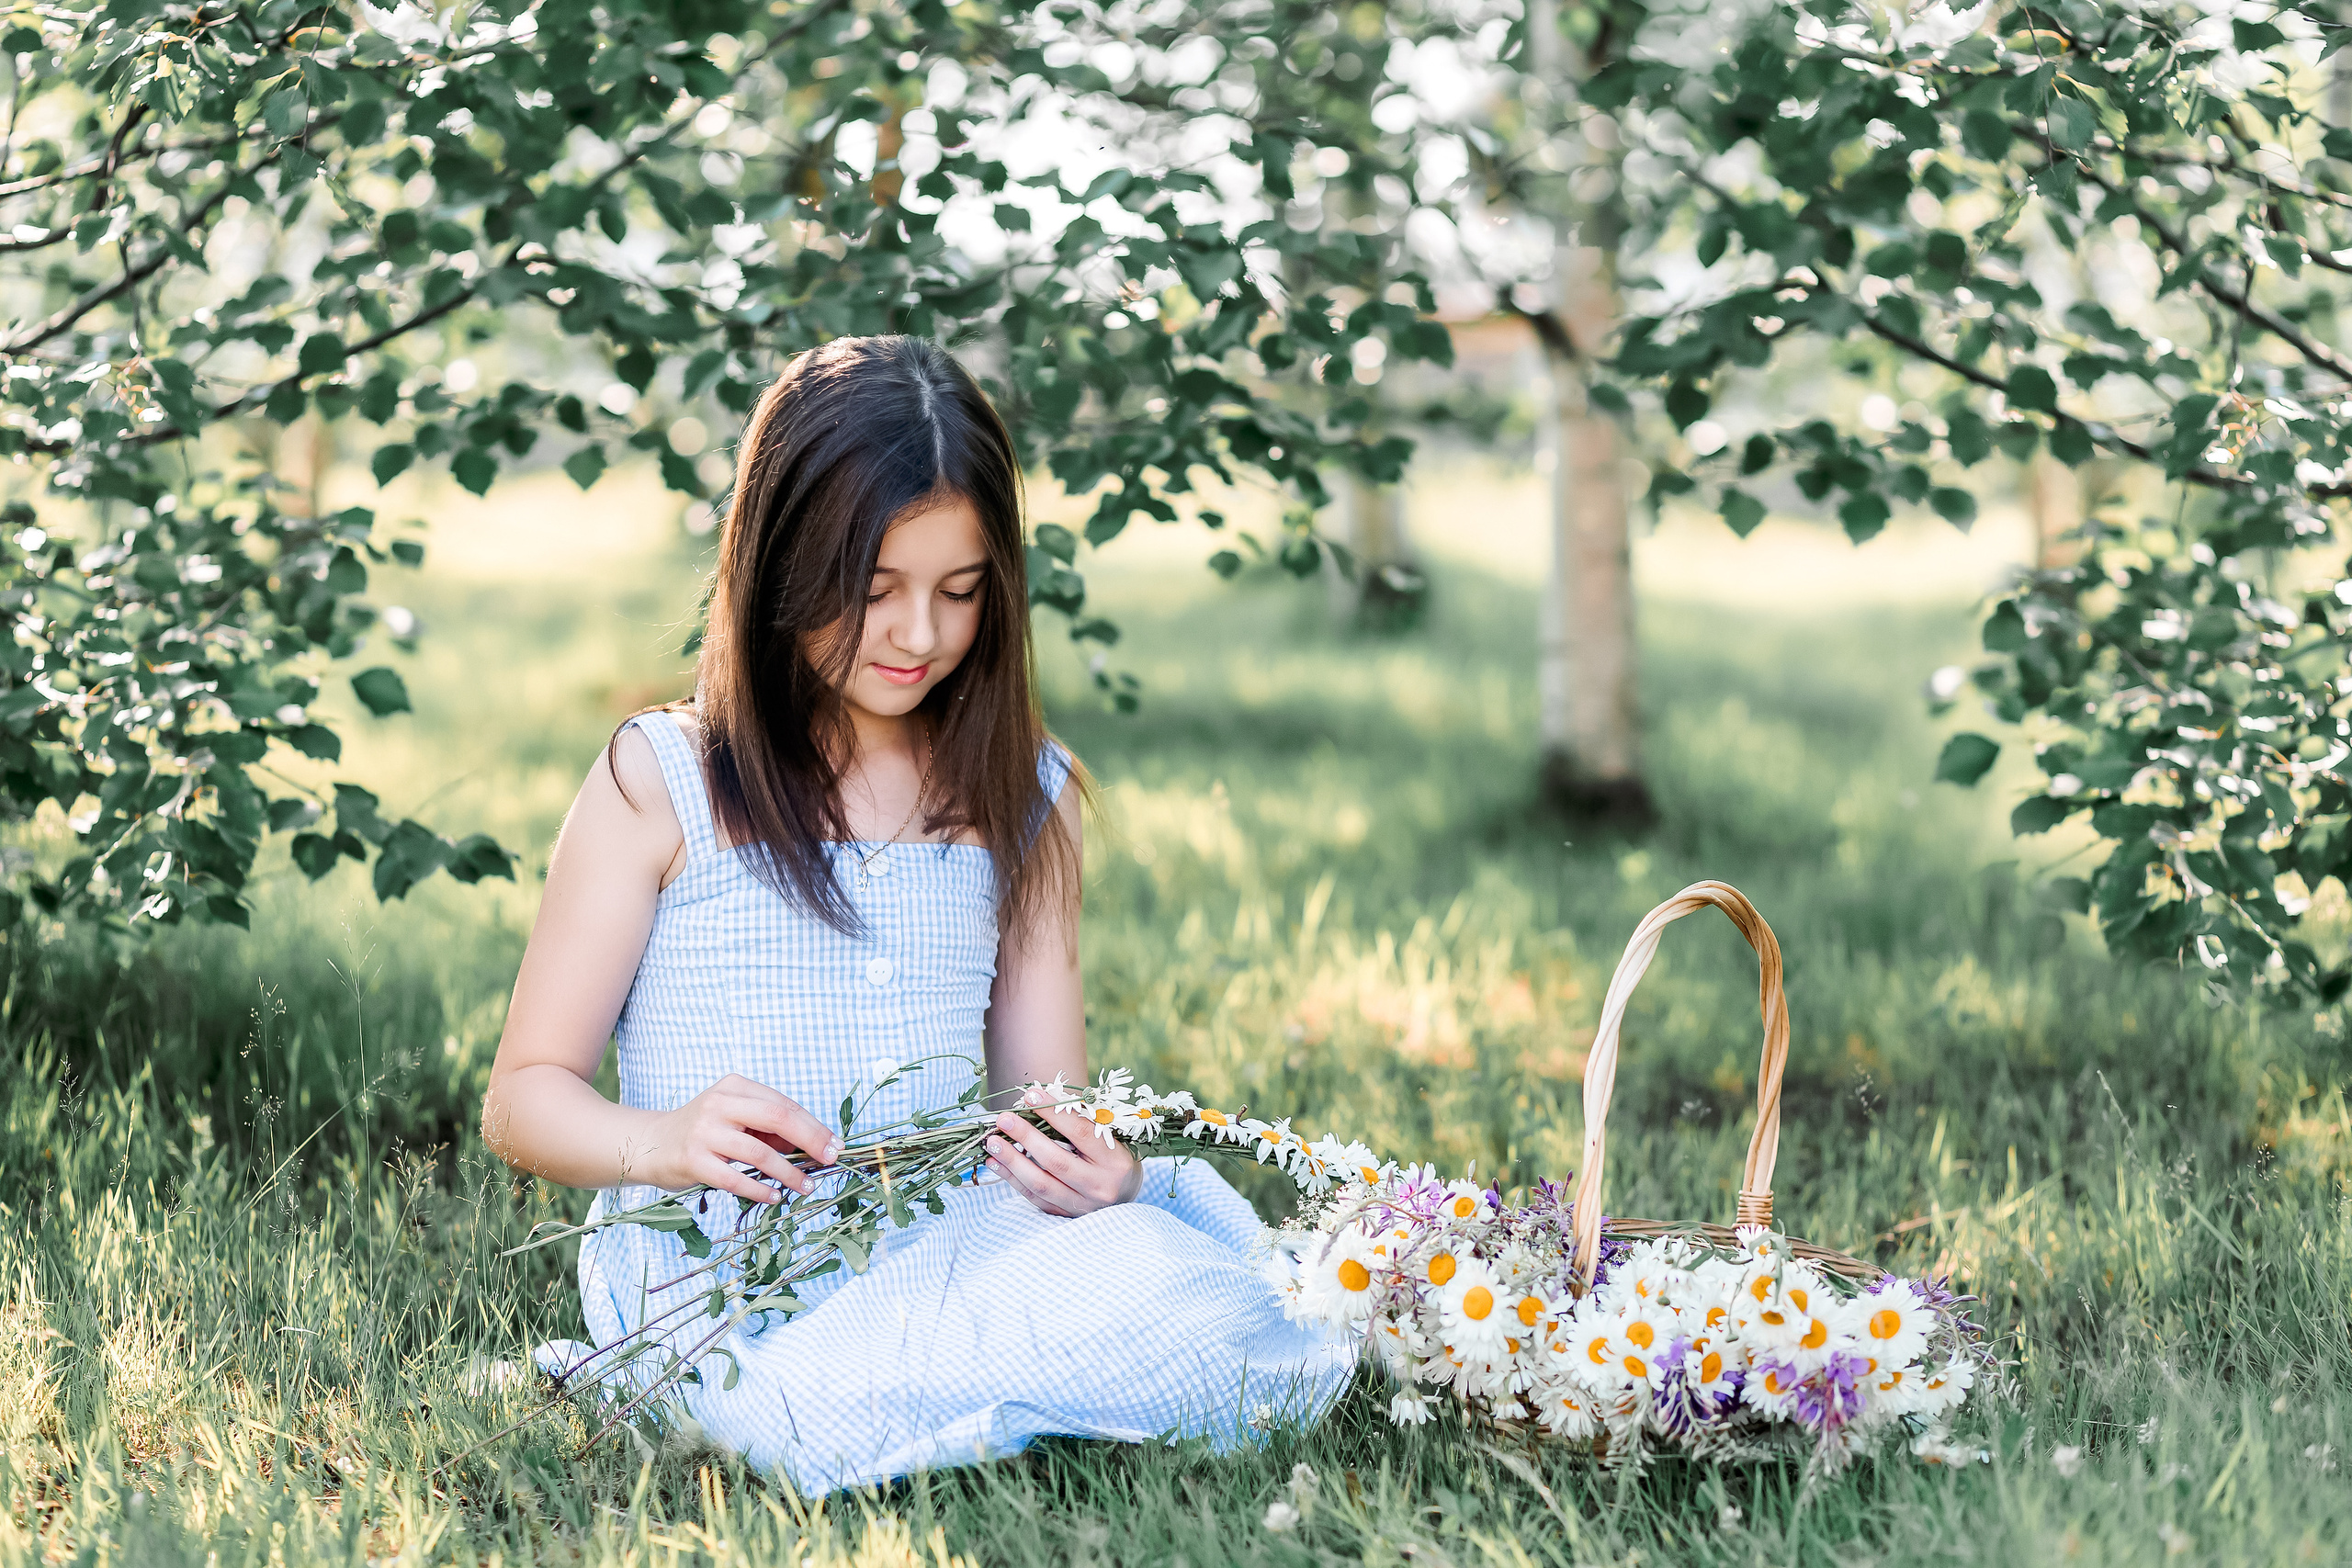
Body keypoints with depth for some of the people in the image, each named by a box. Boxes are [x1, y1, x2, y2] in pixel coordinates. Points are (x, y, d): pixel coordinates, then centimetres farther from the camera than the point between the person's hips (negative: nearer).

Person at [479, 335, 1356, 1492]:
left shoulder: (1022, 796, 16)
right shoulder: (661, 783, 4)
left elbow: (1045, 1094, 14)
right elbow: (524, 1098, 3)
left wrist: (1088, 1165, -11)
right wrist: (667, 1144, -19)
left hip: (952, 1245, 4)